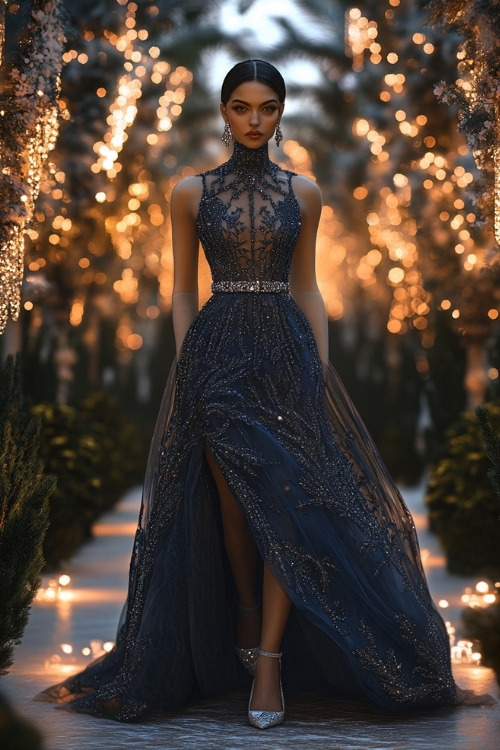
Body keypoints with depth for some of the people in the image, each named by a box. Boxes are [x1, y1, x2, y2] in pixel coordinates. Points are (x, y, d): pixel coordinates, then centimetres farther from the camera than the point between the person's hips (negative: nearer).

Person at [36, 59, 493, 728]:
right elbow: (182, 291, 6)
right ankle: (246, 619, 26)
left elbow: (306, 288, 10)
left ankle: (269, 659, -7)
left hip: (287, 352, 1)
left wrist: (323, 367, 2)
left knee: (287, 500, -9)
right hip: (217, 353, -1)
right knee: (231, 502, 2)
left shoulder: (303, 193, 8)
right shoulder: (191, 192, 4)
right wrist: (186, 367, -2)